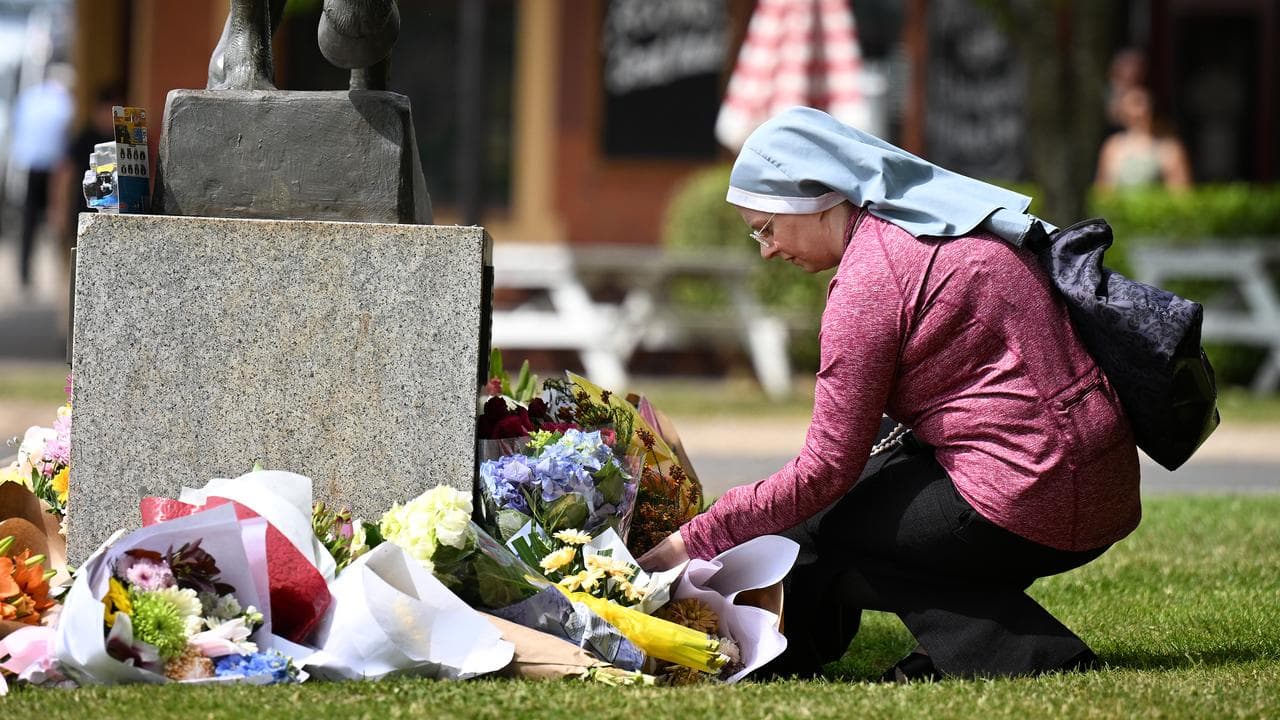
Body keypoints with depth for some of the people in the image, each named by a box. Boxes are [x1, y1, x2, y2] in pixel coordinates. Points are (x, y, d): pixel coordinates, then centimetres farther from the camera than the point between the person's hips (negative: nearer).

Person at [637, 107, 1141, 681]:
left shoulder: (869, 280, -13)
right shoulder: (938, 223, 14)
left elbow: (825, 471, -13)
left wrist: (695, 540, -6)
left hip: (1029, 504, -10)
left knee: (806, 547, 2)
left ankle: (1028, 650, -5)